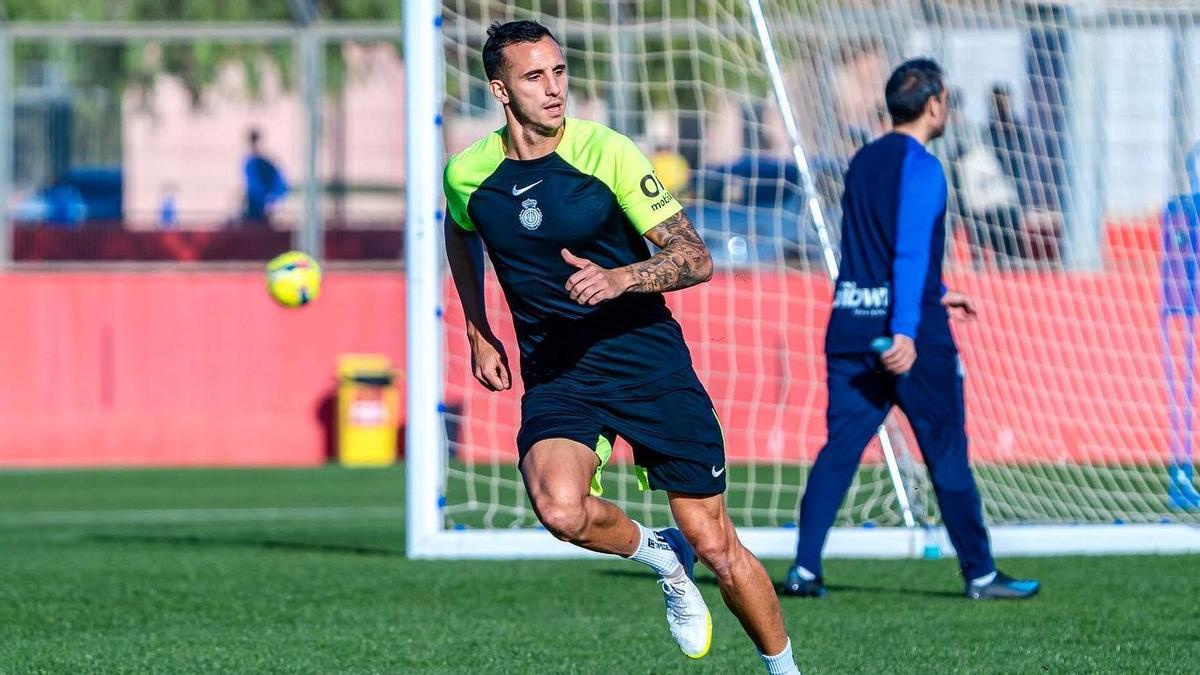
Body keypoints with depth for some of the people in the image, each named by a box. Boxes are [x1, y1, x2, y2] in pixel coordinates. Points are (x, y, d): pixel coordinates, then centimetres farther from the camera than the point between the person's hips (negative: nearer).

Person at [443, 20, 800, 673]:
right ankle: (660, 555, 1)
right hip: (556, 375, 2)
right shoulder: (467, 175, -2)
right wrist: (478, 334, 22)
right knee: (559, 509, -30)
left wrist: (618, 279, -30)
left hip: (648, 361, -2)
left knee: (715, 548, -1)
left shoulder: (607, 152, -12)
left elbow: (695, 259, -13)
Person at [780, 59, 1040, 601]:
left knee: (839, 447, 5)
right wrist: (905, 331, -25)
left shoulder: (863, 163, 16)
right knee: (947, 451, 2)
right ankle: (980, 573, 7)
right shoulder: (921, 168, -10)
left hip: (850, 327, 7)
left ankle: (805, 567, -5)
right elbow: (910, 252, -20)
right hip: (910, 336, -7)